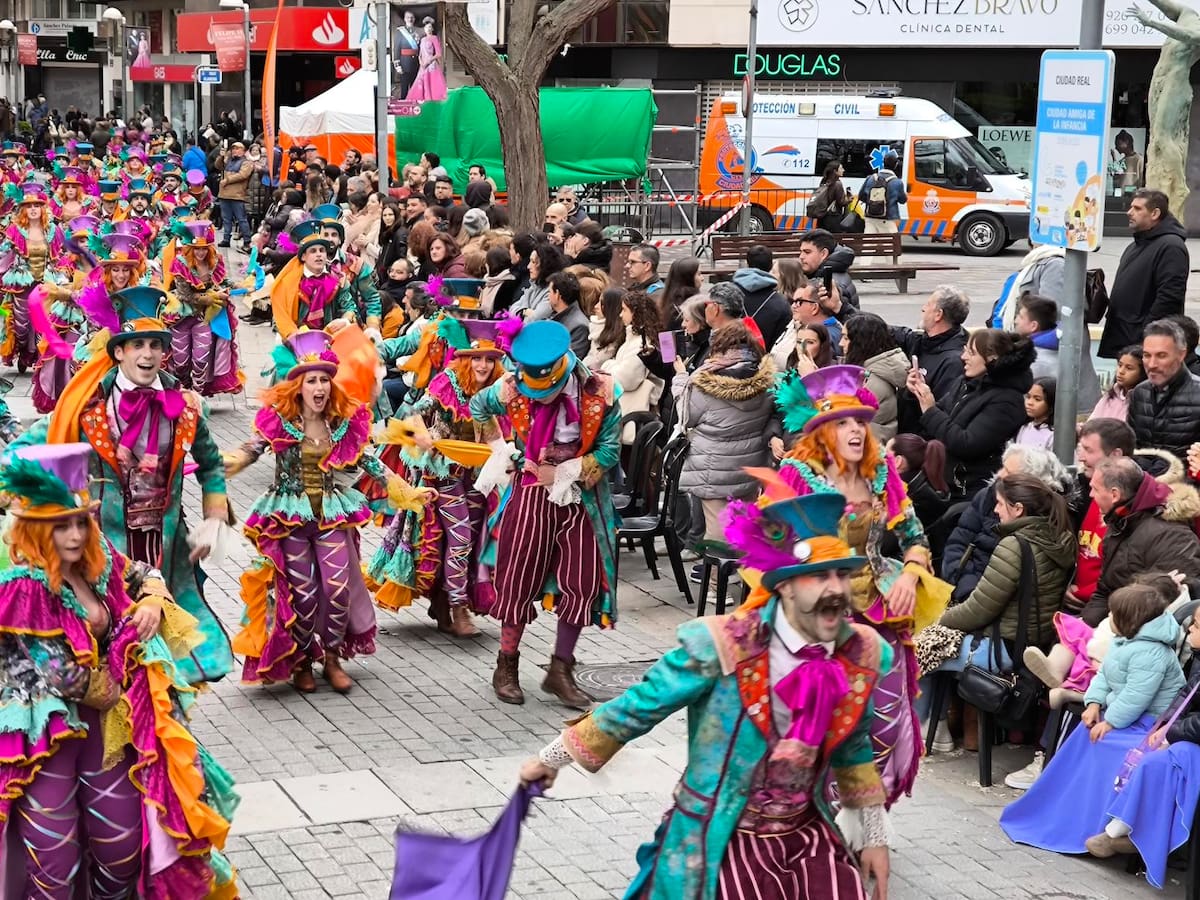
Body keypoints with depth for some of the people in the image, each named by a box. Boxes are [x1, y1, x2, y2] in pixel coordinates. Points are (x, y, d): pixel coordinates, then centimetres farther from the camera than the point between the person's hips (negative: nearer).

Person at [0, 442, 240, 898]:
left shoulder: (96, 561, 0)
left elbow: (145, 575, 22)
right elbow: (61, 675, -23)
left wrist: (152, 603, -1)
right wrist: (112, 693, -7)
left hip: (104, 724, 7)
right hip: (45, 736, -7)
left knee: (123, 850, 14)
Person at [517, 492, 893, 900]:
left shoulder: (859, 656, -5)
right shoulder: (724, 647, -20)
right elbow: (638, 707, -9)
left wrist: (874, 834, 19)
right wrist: (552, 758, 0)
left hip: (808, 831, 4)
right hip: (725, 837, -4)